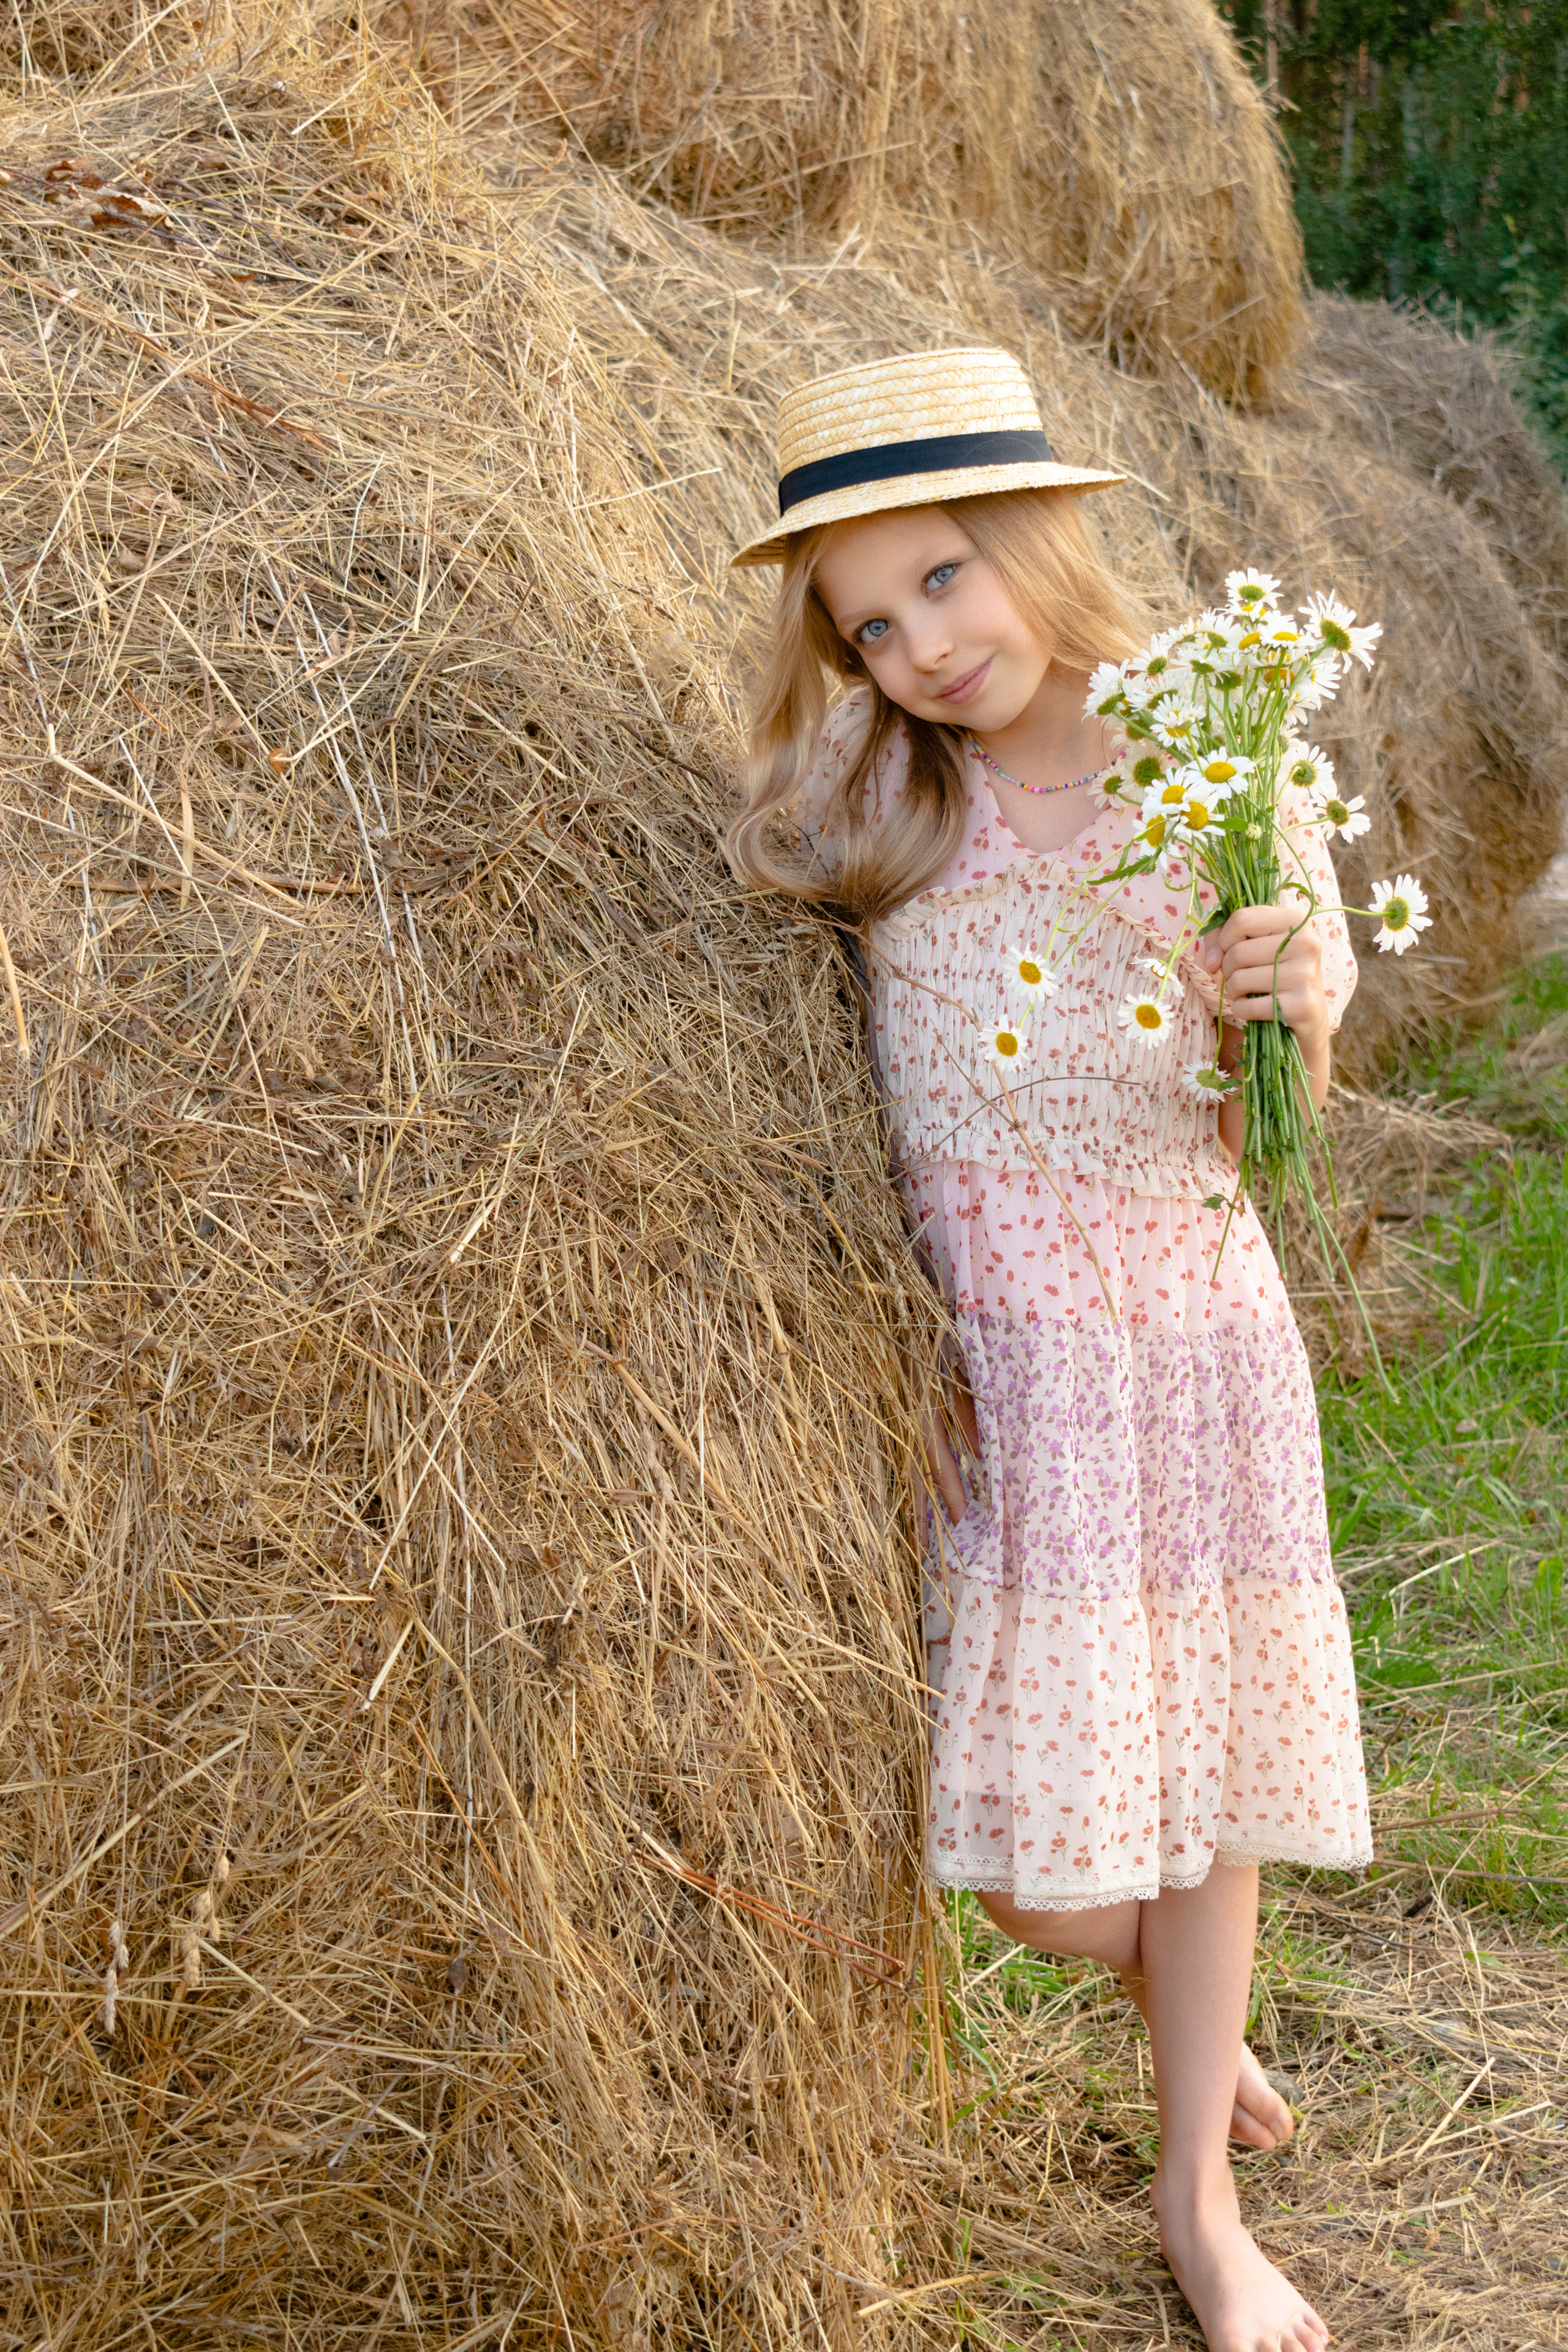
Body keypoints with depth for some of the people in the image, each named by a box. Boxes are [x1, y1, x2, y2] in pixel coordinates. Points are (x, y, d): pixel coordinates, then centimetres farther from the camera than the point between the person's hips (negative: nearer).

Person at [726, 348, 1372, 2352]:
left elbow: (1283, 1125, 5)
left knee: (1198, 1740, 10)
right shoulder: (863, 810, -1)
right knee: (1030, 1844, -1)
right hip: (970, 1339, 0)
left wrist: (1295, 1006, -17)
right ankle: (1162, 1979, 36)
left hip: (1191, 1310, 1)